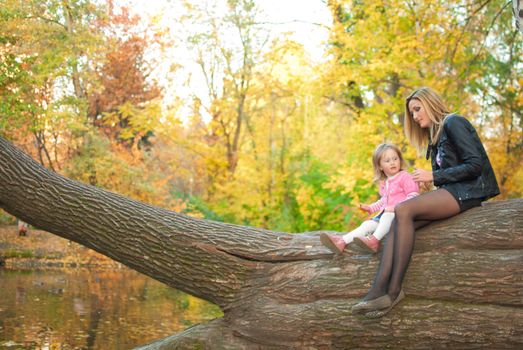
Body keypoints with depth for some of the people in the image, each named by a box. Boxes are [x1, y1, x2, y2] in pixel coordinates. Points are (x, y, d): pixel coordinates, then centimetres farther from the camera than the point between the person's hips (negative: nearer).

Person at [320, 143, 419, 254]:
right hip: (385, 214, 7)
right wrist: (370, 208, 22)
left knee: (387, 216, -37)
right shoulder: (384, 182, 22)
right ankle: (342, 242, -22)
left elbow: (413, 196, -15)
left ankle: (374, 240, -48)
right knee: (368, 224, -10)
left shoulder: (405, 177, -5)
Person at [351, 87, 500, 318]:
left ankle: (393, 291, -28)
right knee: (398, 221, -15)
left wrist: (433, 176, -13)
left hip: (468, 191, -8)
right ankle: (378, 290, -32)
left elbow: (475, 164, -13)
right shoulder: (435, 136, 26)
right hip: (451, 191, 8)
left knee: (403, 210, -26)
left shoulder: (453, 123, -3)